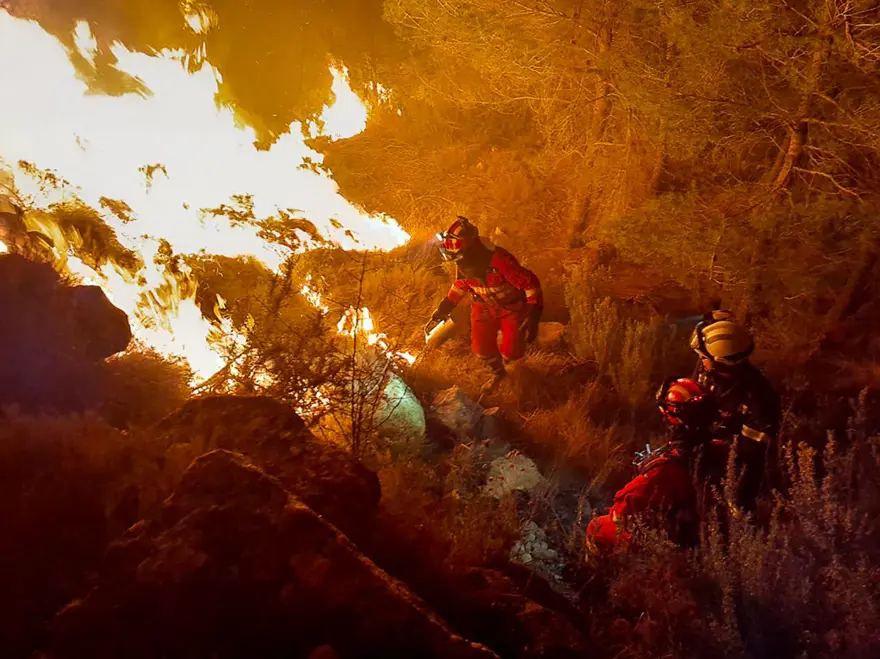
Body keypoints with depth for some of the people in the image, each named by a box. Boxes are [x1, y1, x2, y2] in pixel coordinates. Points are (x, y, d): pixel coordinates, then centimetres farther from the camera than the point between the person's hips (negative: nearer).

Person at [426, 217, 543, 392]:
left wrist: (533, 318, -37)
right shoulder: (462, 262, -19)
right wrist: (445, 307, 3)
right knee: (481, 348, 2)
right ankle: (498, 372, 36)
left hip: (512, 306, -4)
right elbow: (460, 284, 5)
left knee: (511, 352, -2)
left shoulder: (498, 260, -41)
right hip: (485, 305, 4)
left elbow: (531, 283, -33)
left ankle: (506, 354, 39)